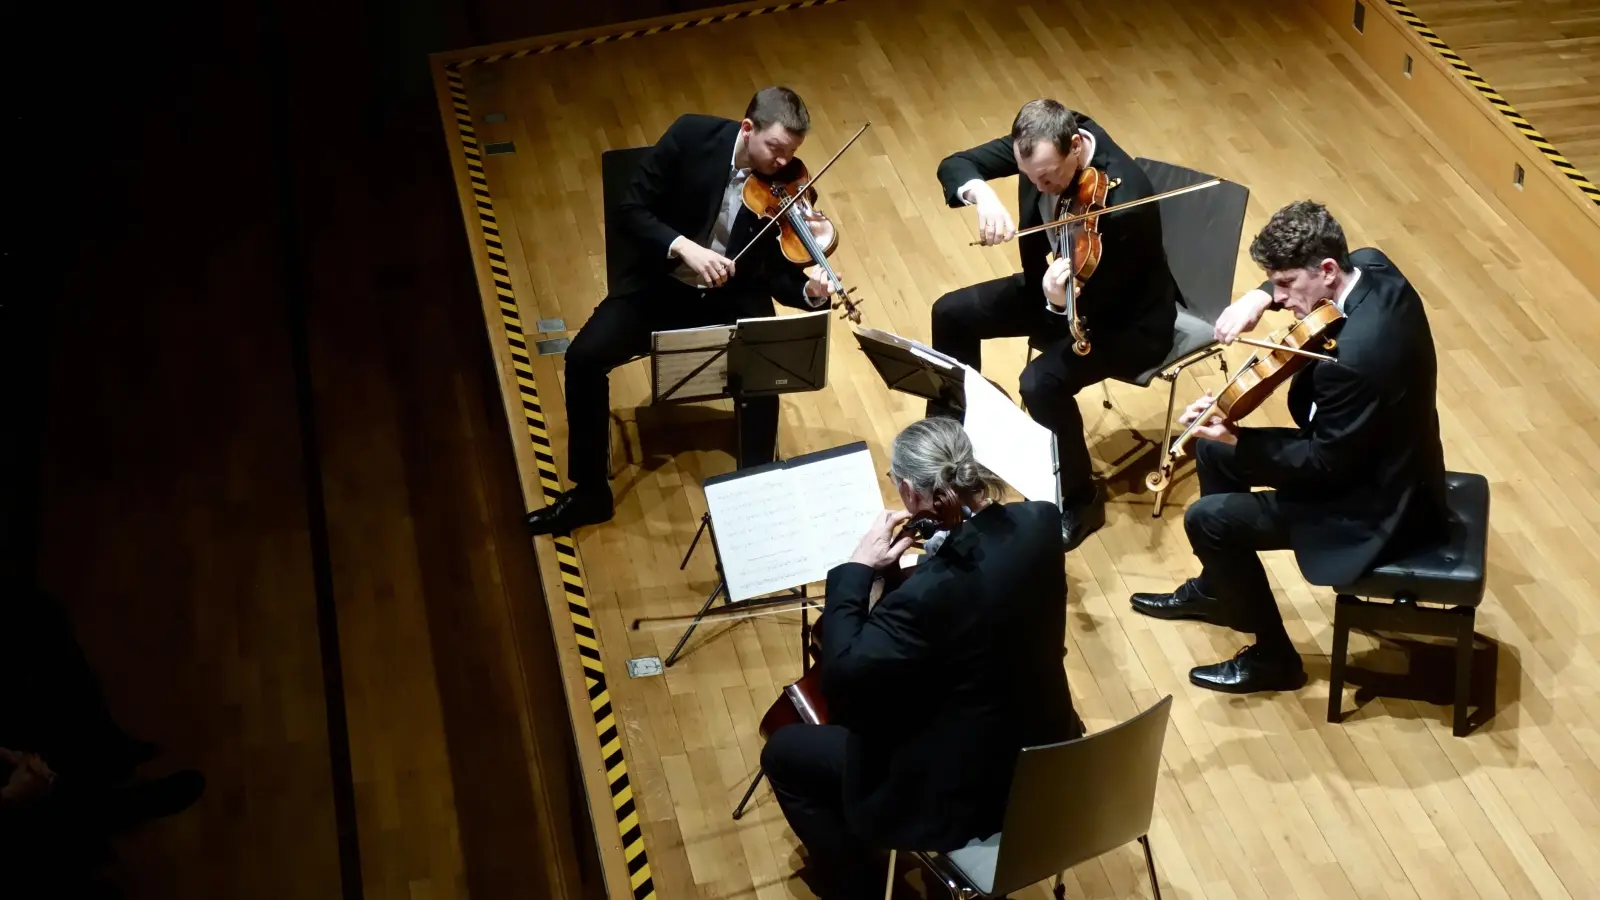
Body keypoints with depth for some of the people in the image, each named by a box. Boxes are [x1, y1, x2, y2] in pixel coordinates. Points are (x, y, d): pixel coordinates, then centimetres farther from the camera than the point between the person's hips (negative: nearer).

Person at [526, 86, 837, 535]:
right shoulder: (692, 136, -16)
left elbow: (780, 275, -11)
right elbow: (631, 208, -14)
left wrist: (811, 292, -35)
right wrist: (684, 248, -31)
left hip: (733, 297, 0)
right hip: (662, 283, 1)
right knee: (584, 358, -17)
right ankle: (590, 492, 1)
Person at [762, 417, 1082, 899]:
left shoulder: (932, 590, -33)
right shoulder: (1040, 523, -12)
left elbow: (840, 675, -23)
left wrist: (857, 569, -16)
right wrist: (940, 546, 0)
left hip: (967, 792, -8)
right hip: (1044, 756, 8)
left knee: (784, 753, 9)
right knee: (879, 689, 31)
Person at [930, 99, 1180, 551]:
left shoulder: (1124, 201, -37)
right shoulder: (1041, 144, -17)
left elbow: (1094, 304, -30)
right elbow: (954, 164, -14)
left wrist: (1060, 301, -51)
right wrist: (980, 192, -35)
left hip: (1127, 317, -8)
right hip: (1057, 281, 8)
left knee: (1041, 382, -31)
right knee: (951, 312, 3)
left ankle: (1079, 498, -5)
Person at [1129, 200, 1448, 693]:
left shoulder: (1354, 356, -36)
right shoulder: (1371, 265, -10)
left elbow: (1324, 467, -25)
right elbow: (1291, 279, 13)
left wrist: (1236, 440, -25)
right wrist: (1259, 296, -7)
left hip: (1374, 507, -10)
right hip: (1367, 456, 10)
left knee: (1207, 519, -10)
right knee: (1213, 448, 14)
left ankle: (1273, 656, 10)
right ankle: (1216, 589, 36)